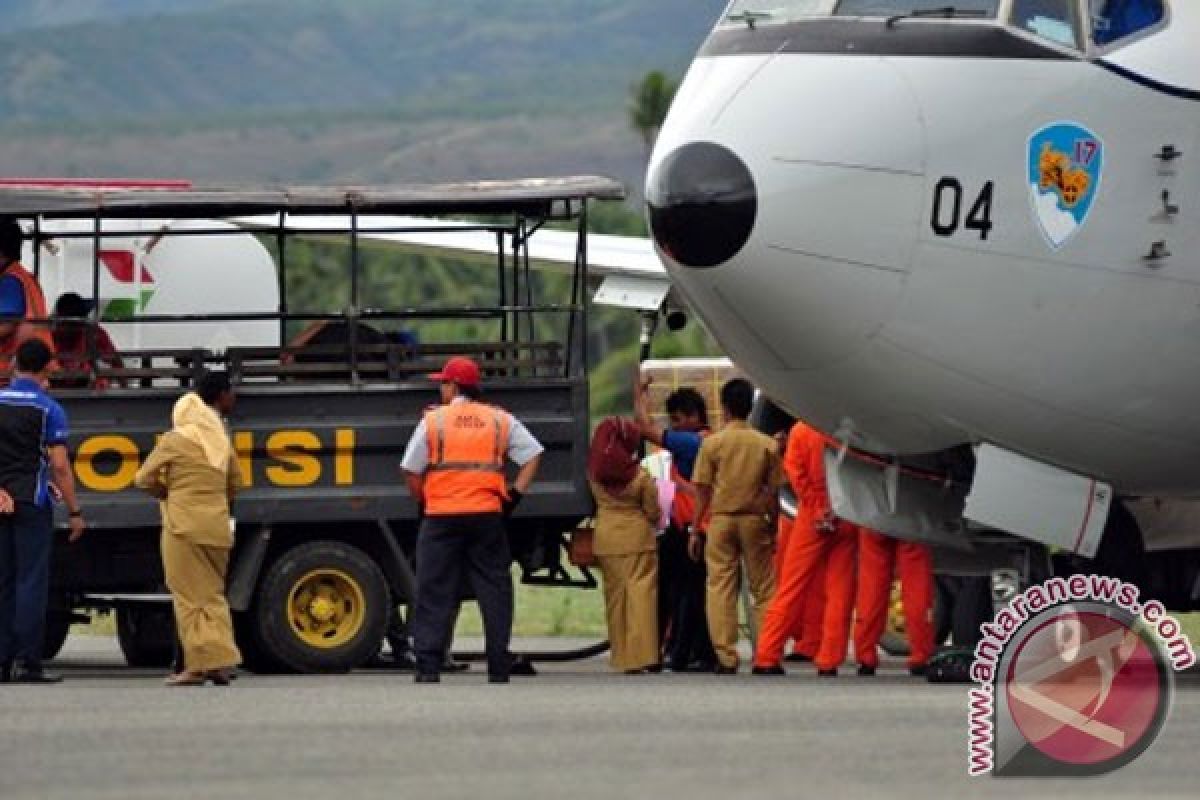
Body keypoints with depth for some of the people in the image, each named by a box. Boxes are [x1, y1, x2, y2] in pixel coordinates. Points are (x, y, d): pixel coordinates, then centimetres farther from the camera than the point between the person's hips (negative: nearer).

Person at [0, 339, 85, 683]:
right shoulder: (48, 409, -7)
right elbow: (60, 465, -10)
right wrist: (74, 511, -4)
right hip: (32, 502, -4)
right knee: (31, 581, -4)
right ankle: (28, 663, -9)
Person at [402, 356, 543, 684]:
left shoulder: (433, 420, -1)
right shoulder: (500, 420, 8)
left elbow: (412, 471, -2)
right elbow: (533, 455, 6)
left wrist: (423, 501, 11)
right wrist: (515, 493, 6)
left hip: (441, 517, -2)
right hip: (488, 515, 2)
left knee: (434, 591, 2)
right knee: (494, 590, 7)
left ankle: (428, 666, -4)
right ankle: (499, 667, 5)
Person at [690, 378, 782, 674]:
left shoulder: (712, 443, -2)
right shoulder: (767, 445, 0)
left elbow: (703, 491, -2)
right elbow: (774, 493, 1)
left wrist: (696, 530, 4)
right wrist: (774, 528, 11)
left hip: (720, 519, -1)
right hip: (755, 520, 1)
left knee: (720, 588, 2)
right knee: (763, 589, 7)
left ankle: (726, 657, -4)